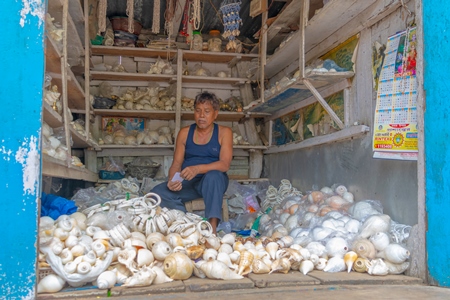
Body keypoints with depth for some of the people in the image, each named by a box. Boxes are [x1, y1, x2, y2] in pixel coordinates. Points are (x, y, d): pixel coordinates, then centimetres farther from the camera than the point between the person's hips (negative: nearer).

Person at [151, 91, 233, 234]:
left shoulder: (224, 132, -2)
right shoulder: (185, 133, 7)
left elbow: (224, 164, -14)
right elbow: (176, 163, 3)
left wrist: (198, 169, -30)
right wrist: (172, 180, -20)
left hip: (214, 183, -3)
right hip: (187, 182, 3)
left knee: (213, 176, -38)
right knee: (158, 192, -23)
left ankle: (213, 225, -37)